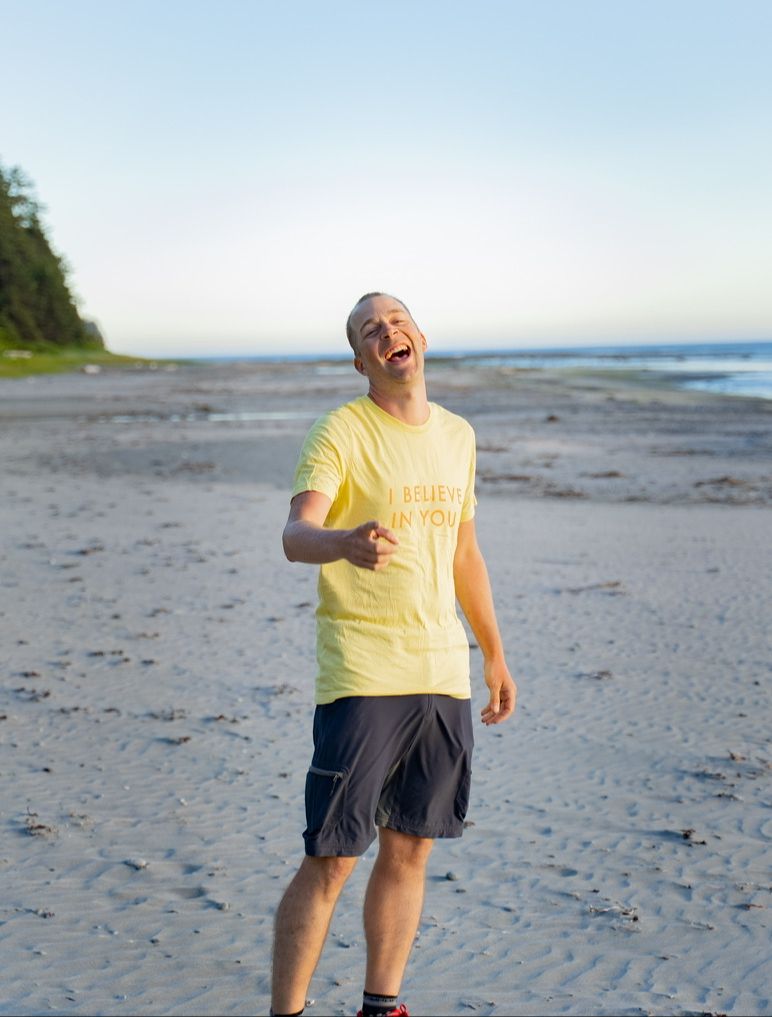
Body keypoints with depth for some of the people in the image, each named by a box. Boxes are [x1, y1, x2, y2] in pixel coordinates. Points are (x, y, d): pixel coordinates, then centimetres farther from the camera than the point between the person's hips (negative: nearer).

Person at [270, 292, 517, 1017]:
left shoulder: (457, 435, 14)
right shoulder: (340, 432, -6)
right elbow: (295, 534, -22)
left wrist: (494, 654, 24)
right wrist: (344, 542, -44)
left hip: (444, 672, 6)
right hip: (362, 676, -6)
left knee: (410, 849, 12)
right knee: (330, 860, -5)